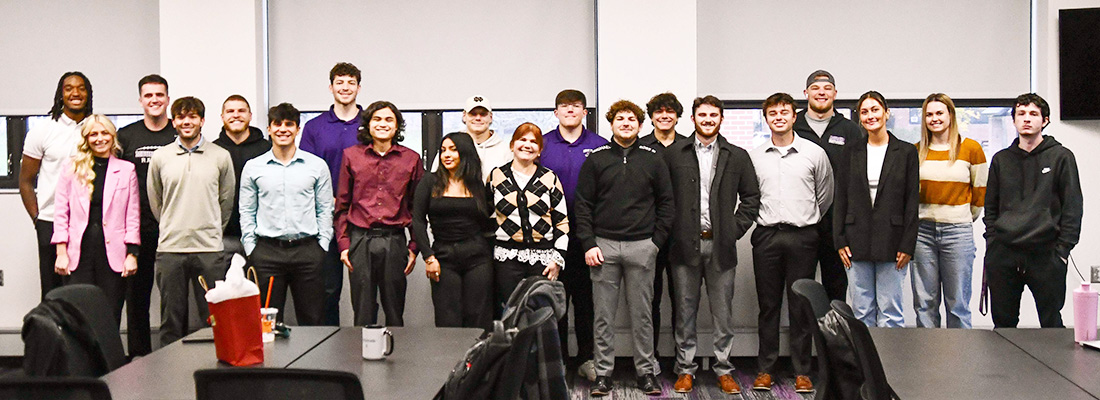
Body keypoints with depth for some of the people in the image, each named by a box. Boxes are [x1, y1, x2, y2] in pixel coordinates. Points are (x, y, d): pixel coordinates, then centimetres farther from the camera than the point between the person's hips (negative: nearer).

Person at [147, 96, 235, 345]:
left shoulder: (221, 156, 4)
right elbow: (155, 203, 16)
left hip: (209, 249, -1)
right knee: (172, 320, 8)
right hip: (170, 249, 1)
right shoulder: (160, 157, 6)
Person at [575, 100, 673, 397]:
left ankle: (646, 371, 16)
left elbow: (666, 202, 9)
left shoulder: (653, 159, 7)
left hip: (642, 246, 0)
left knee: (642, 314, 6)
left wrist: (657, 241, 0)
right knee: (604, 315, 4)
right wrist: (588, 244, -5)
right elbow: (583, 204, 4)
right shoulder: (596, 159, 5)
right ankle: (603, 373, 12)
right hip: (604, 245, 0)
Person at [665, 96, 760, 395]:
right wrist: (669, 230, -2)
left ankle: (724, 371, 16)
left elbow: (751, 197, 10)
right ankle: (685, 370, 16)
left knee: (723, 313, 5)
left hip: (721, 245, 1)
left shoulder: (737, 156, 8)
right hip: (685, 244, 0)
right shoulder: (674, 154, 5)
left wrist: (736, 229, 1)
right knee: (685, 311, 6)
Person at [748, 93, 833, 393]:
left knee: (801, 306, 3)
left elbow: (825, 196, 13)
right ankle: (766, 368, 14)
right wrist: (767, 220, 12)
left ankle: (802, 371, 11)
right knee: (768, 305, 6)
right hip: (766, 236, 1)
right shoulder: (755, 157, 6)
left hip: (802, 236, -1)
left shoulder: (814, 153, 3)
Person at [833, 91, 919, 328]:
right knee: (862, 313, 6)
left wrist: (907, 245, -6)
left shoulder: (906, 152, 3)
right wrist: (840, 241, 0)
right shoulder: (851, 153, 9)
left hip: (891, 243, -2)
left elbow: (912, 201, 1)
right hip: (857, 243, 2)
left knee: (890, 313, 1)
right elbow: (840, 199, 7)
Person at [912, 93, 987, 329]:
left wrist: (964, 219, 11)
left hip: (957, 231, -2)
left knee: (958, 303, 1)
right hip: (922, 230, 3)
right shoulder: (917, 151, 8)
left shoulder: (971, 149, 1)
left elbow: (981, 192, 7)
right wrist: (922, 217, 14)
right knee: (924, 302, 5)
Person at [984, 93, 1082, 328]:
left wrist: (1063, 249, -7)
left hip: (1045, 254, -3)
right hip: (1003, 254, 3)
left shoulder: (1061, 157, 3)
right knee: (1003, 323, 8)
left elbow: (1073, 207, 0)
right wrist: (991, 243, 5)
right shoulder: (1001, 159, 13)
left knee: (1051, 322, 3)